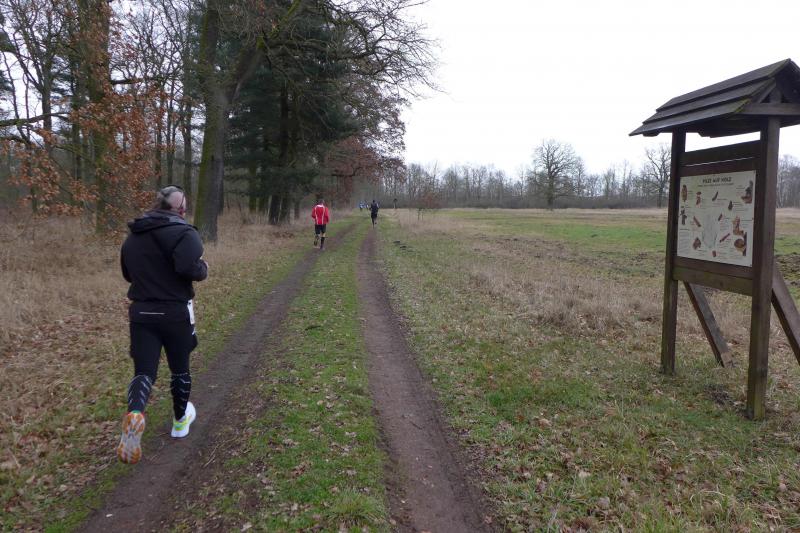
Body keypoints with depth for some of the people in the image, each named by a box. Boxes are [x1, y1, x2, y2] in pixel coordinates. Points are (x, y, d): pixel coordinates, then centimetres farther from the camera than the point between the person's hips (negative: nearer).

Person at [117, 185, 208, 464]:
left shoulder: (133, 235, 9)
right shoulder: (183, 232, -13)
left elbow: (127, 273, 20)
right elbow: (190, 267, -29)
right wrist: (204, 269, -8)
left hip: (141, 313, 4)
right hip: (176, 313, -4)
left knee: (144, 371, 2)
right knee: (180, 368, 16)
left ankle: (134, 414, -28)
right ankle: (181, 420, 34)